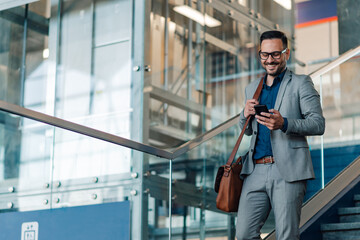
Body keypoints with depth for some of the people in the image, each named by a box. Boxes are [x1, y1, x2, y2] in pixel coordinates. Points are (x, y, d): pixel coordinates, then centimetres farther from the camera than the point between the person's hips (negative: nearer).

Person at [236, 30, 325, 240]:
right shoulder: (252, 88, 21)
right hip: (256, 171, 5)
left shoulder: (301, 83, 3)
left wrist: (284, 124, -22)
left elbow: (318, 124, -6)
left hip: (288, 171, -5)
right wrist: (246, 114, 5)